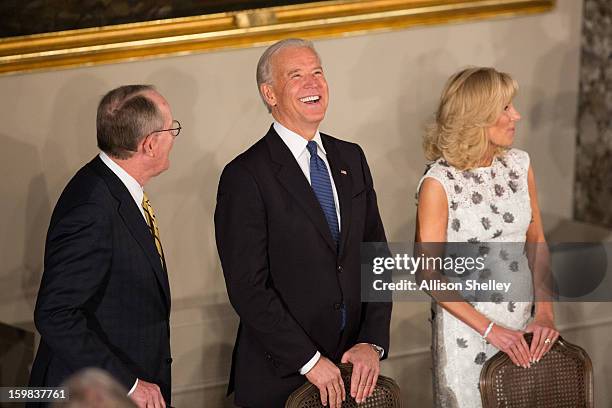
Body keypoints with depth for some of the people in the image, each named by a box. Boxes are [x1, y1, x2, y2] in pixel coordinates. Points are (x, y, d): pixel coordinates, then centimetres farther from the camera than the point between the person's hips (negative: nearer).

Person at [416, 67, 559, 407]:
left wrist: (546, 313, -5)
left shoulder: (520, 165, 0)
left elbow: (537, 241, 7)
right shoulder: (439, 183, -15)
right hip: (466, 325, -5)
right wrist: (490, 329, -18)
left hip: (522, 318, 5)